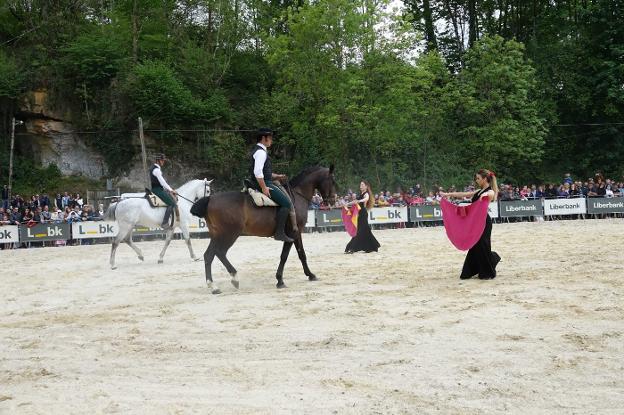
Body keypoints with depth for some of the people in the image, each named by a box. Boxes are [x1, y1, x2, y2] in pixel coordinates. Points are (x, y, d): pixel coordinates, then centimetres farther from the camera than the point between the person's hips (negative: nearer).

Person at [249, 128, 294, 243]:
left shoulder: (260, 150, 19)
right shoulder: (260, 152, -15)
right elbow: (257, 172, -25)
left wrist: (277, 176, 18)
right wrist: (264, 188, -24)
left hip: (264, 182, 11)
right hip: (263, 183, -11)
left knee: (286, 200, 19)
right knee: (286, 203, -15)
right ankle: (279, 233, -18)